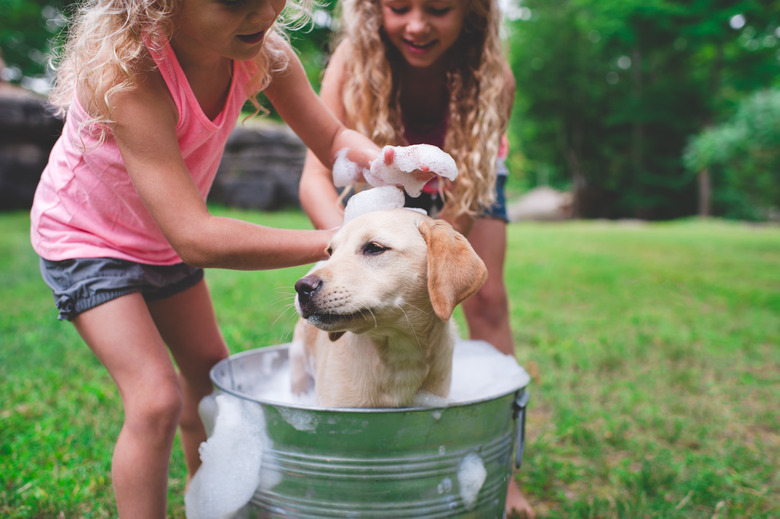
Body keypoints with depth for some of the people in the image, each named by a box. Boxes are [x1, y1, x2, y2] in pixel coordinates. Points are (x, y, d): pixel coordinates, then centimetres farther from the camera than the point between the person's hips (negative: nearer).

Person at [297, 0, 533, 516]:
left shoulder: (493, 78, -35)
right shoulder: (353, 63, -34)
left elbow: (463, 197, -34)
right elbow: (316, 174, -41)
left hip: (469, 177, 0)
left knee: (487, 300, -11)